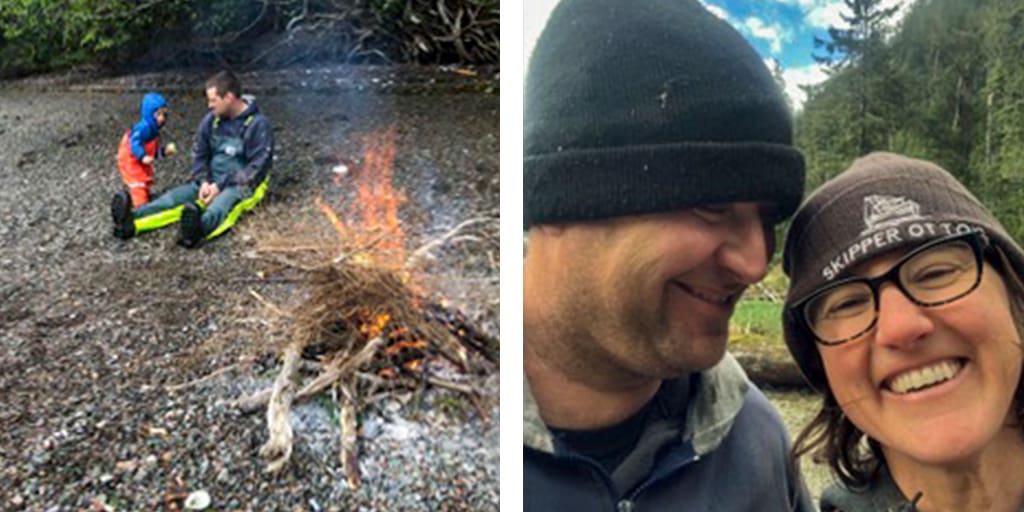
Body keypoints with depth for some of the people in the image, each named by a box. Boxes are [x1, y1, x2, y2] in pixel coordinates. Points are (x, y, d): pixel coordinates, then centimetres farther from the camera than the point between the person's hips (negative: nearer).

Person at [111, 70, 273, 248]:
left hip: (244, 184, -6)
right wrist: (204, 181, -10)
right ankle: (131, 222, -42)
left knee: (222, 203, -40)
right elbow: (199, 155, 11)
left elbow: (256, 168, -16)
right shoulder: (211, 120, 7)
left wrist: (221, 186, -21)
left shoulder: (258, 124, -12)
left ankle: (198, 229, -72)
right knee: (177, 196, -20)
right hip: (212, 181, 7)